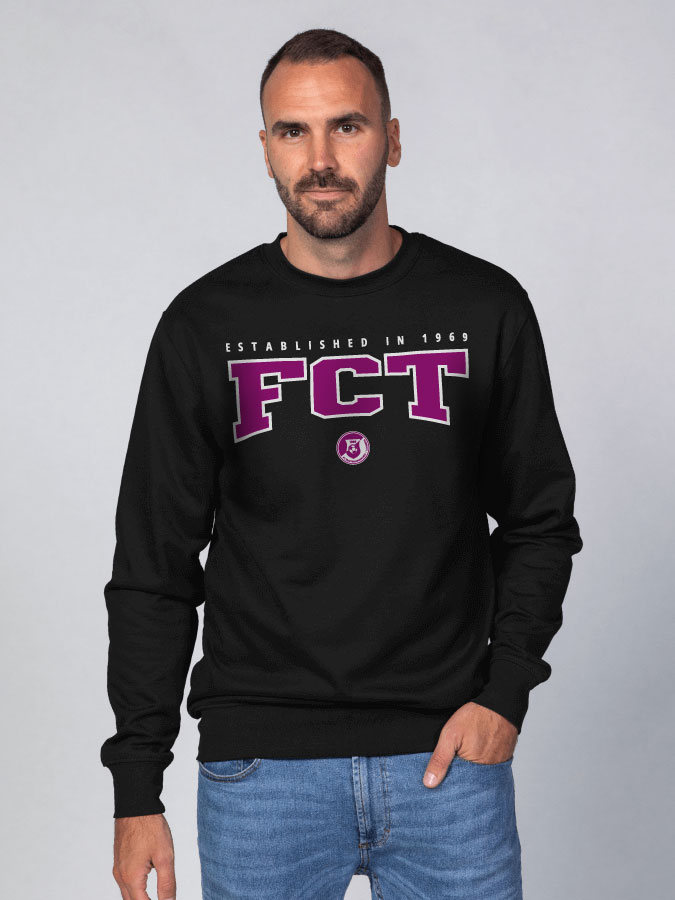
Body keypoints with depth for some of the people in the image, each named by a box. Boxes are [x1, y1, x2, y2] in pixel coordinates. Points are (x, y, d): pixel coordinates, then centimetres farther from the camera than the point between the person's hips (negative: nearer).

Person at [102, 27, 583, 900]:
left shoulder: (486, 309, 2)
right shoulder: (205, 327, 0)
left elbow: (539, 522, 9)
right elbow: (154, 567, 3)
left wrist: (505, 692, -5)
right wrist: (137, 790, 0)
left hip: (447, 755, 1)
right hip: (260, 764, 0)